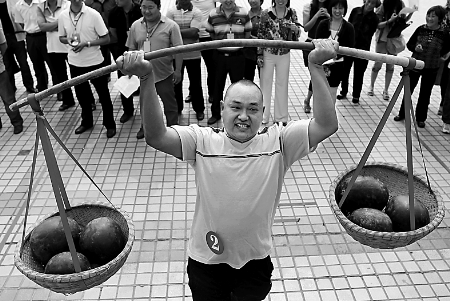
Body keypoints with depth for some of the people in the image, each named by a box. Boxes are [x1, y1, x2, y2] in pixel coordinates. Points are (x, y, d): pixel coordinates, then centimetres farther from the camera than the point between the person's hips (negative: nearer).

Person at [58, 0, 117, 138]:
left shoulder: (93, 14, -13)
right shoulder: (63, 16, -3)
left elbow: (106, 39, -10)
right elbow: (61, 37, 11)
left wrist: (86, 43, -21)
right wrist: (68, 40, -12)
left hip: (95, 62, -3)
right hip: (75, 63, 4)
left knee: (103, 95, 8)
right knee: (81, 94, 18)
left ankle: (110, 124, 24)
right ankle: (86, 121, 38)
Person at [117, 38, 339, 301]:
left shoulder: (277, 141, -11)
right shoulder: (203, 141, -12)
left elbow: (327, 125, -22)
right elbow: (156, 136, -25)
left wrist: (316, 67, -31)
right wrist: (147, 78, -37)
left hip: (256, 262, 0)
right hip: (206, 262, 0)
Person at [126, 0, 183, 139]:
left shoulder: (170, 25, -11)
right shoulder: (135, 26, 1)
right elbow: (131, 49, 8)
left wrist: (178, 70, -13)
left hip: (164, 74, -4)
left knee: (169, 104, 8)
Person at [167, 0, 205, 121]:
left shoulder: (196, 13, -4)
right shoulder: (171, 12, -1)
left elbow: (194, 32, -17)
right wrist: (187, 34, -17)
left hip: (193, 55, -1)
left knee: (195, 83, 9)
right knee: (176, 82, 12)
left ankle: (199, 109, 23)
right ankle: (177, 108, 28)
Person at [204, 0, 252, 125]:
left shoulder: (243, 13, -6)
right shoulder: (213, 15, -4)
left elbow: (247, 34, 6)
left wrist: (239, 43, 4)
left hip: (237, 56, -1)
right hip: (219, 56, 1)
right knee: (218, 85, 10)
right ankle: (215, 114, 24)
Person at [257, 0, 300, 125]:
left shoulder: (292, 13, -2)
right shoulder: (266, 13, -10)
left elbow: (294, 38, 4)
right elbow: (260, 35, -5)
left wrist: (296, 30, -18)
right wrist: (259, 55, -6)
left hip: (285, 55, 2)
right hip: (268, 54, -2)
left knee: (282, 84, 11)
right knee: (265, 83, 7)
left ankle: (281, 117, 24)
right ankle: (263, 116, 20)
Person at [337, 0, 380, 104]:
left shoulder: (374, 18, -6)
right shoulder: (355, 11, -1)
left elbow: (369, 35, -5)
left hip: (362, 49, -2)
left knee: (358, 73, 6)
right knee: (345, 70, 9)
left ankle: (356, 95, 21)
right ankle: (343, 92, 28)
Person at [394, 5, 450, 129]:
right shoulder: (420, 29, -6)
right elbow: (409, 44, 3)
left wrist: (439, 55, -1)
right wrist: (415, 48, -15)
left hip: (431, 69, -1)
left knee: (425, 94, 9)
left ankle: (420, 118, 23)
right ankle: (402, 114, 26)